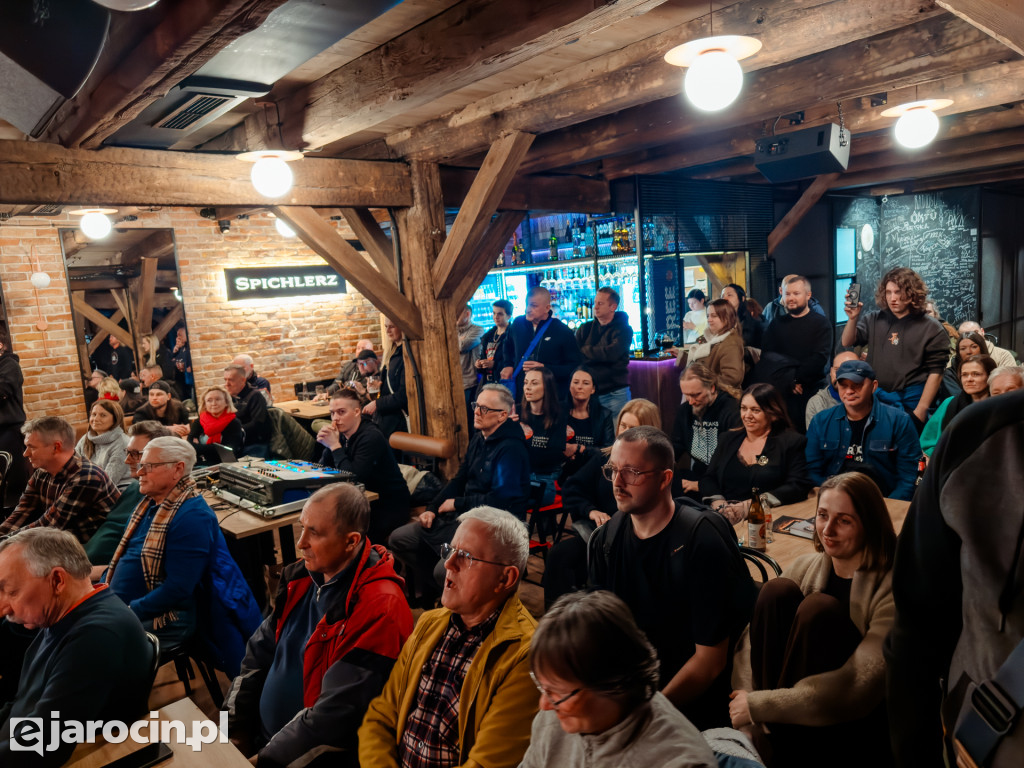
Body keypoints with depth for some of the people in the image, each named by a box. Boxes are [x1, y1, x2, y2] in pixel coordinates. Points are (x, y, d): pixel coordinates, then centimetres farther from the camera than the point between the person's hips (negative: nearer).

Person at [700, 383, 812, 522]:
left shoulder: (793, 442, 6)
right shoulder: (729, 438, 20)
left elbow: (798, 486, -6)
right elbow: (708, 478, 15)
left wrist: (751, 505, -16)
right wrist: (719, 504, -8)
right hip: (722, 517, 5)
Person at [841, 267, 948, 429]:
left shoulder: (931, 329, -1)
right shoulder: (874, 320, 6)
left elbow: (935, 372, -4)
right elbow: (847, 343, 0)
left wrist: (921, 409, -10)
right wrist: (853, 318, -18)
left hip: (910, 401, -2)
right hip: (875, 396, 2)